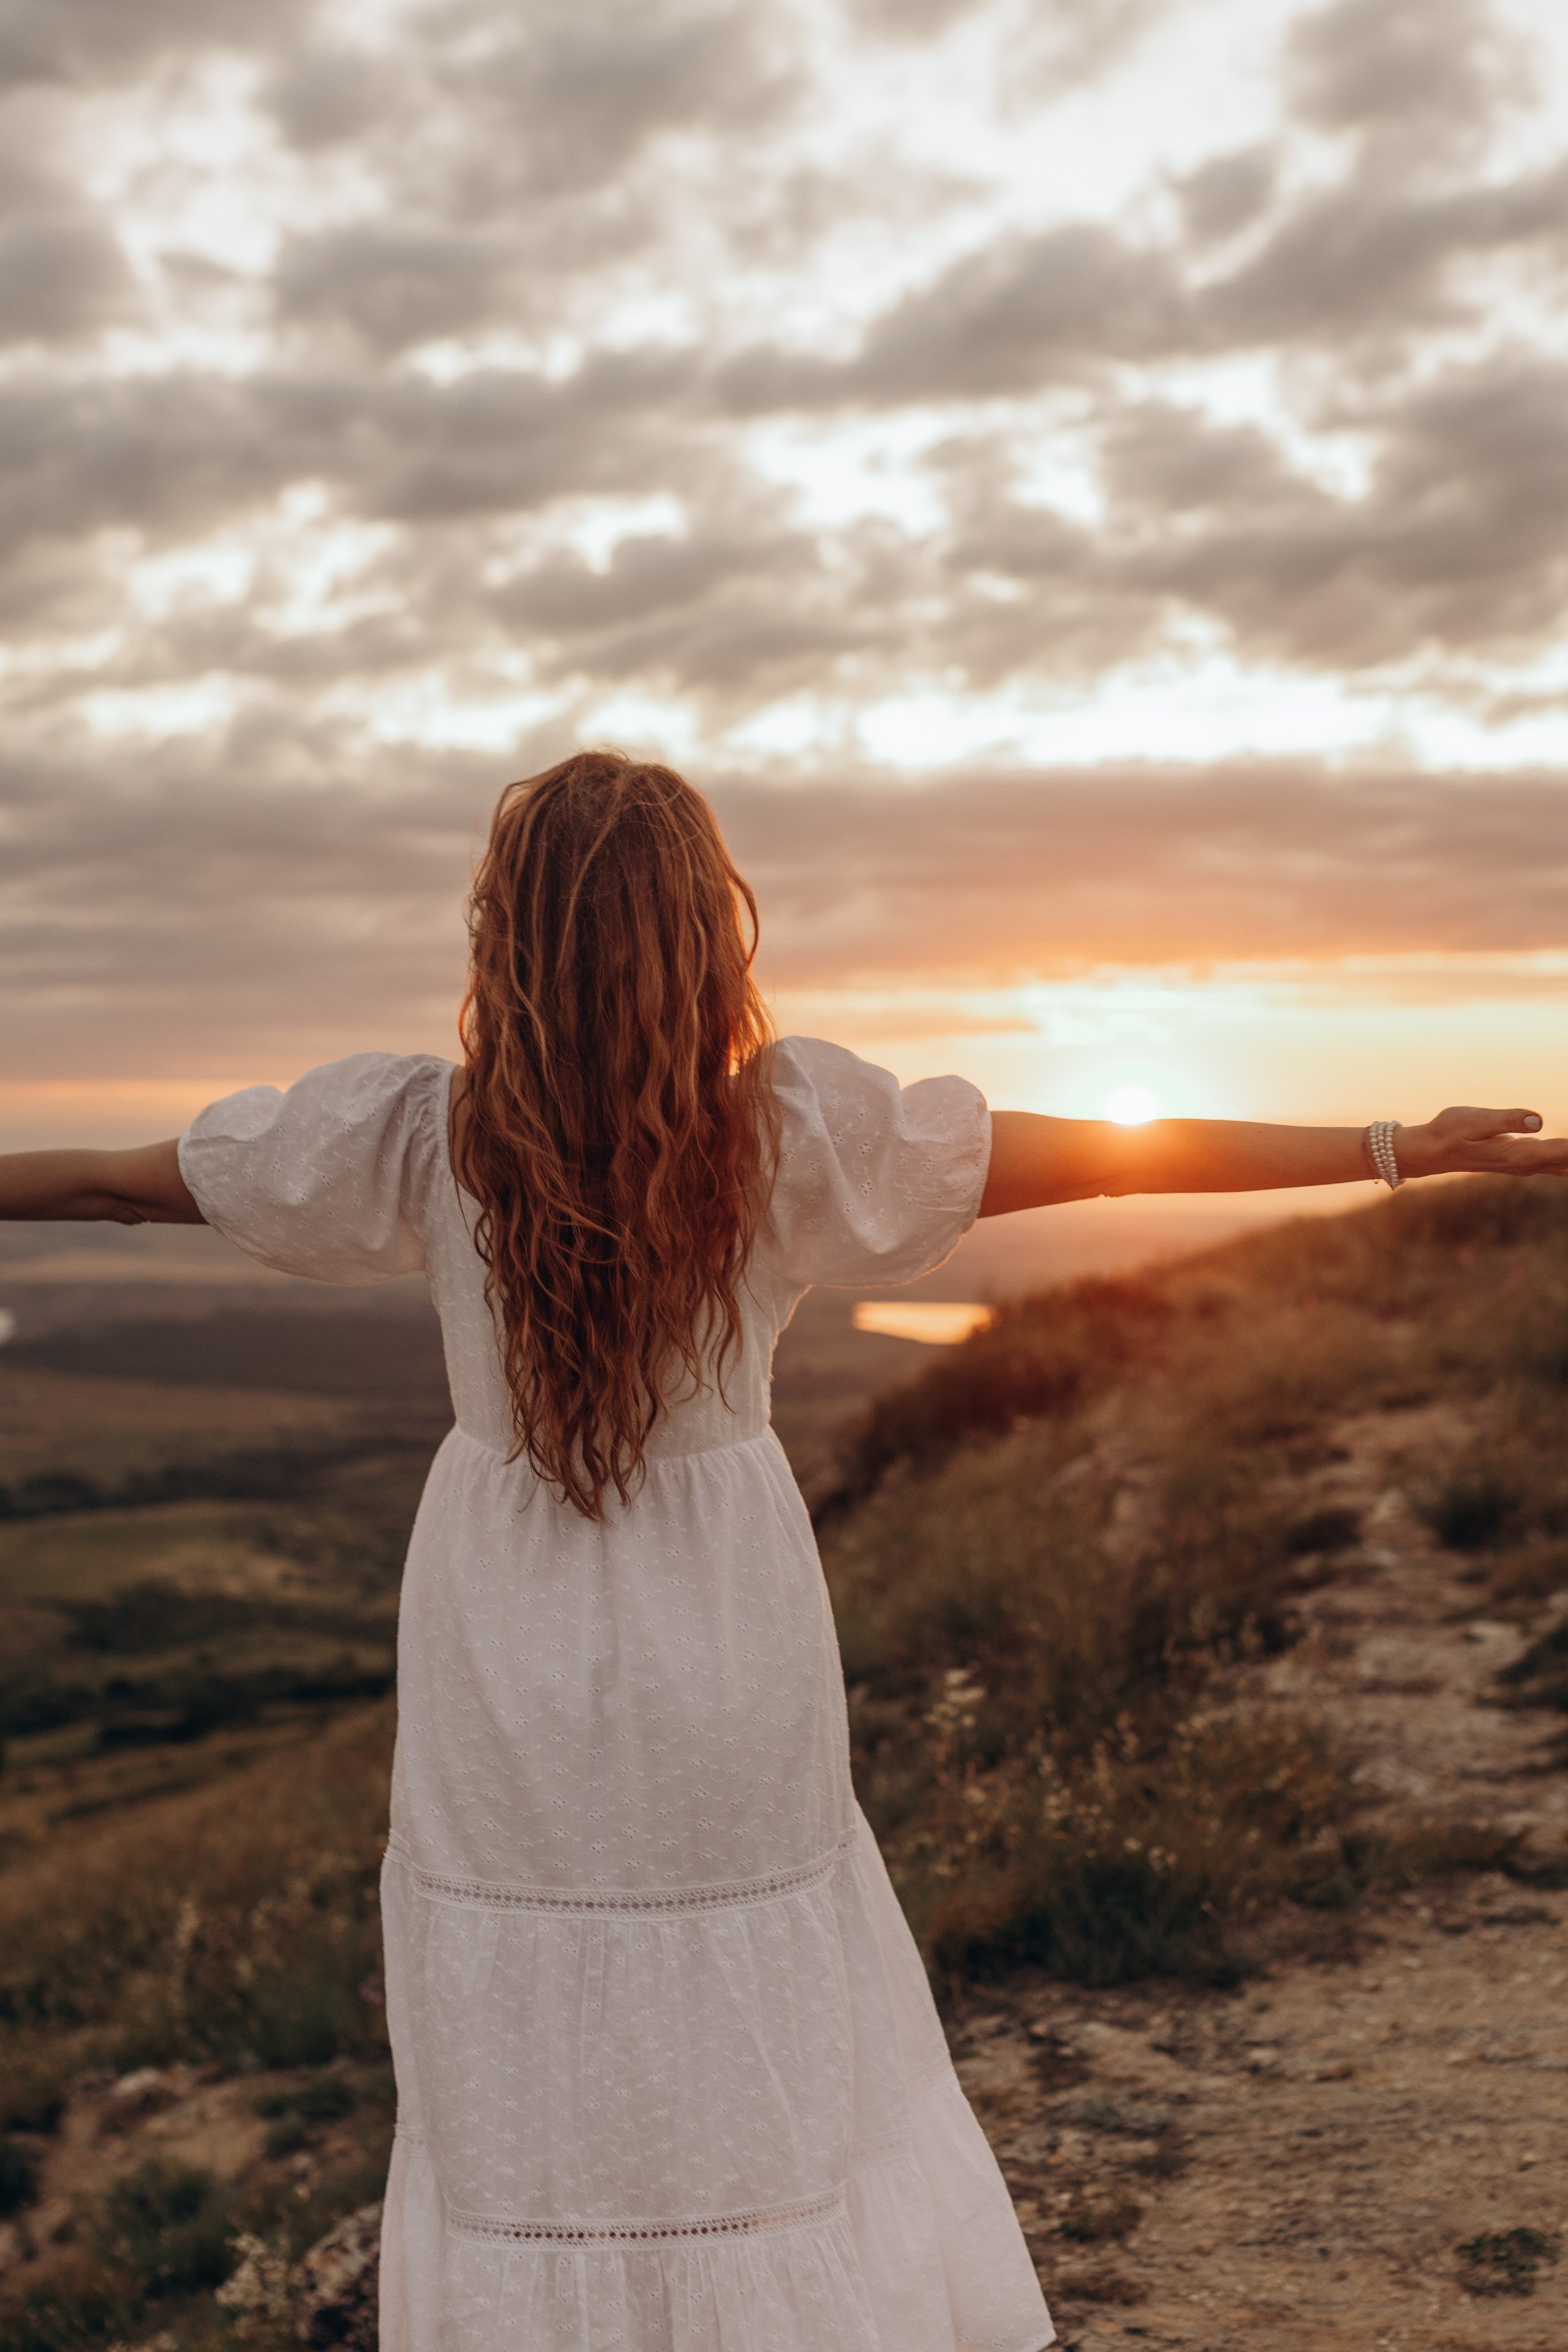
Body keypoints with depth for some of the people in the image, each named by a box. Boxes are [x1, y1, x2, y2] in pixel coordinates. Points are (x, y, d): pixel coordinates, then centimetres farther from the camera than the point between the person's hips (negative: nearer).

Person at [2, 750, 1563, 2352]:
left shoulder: (419, 1129, -11)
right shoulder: (794, 1120, -14)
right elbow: (1125, 1158, -9)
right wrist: (1409, 1149, -2)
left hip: (505, 1640, 1)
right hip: (724, 1635, 0)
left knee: (519, 2076, 14)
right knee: (774, 2055, 18)